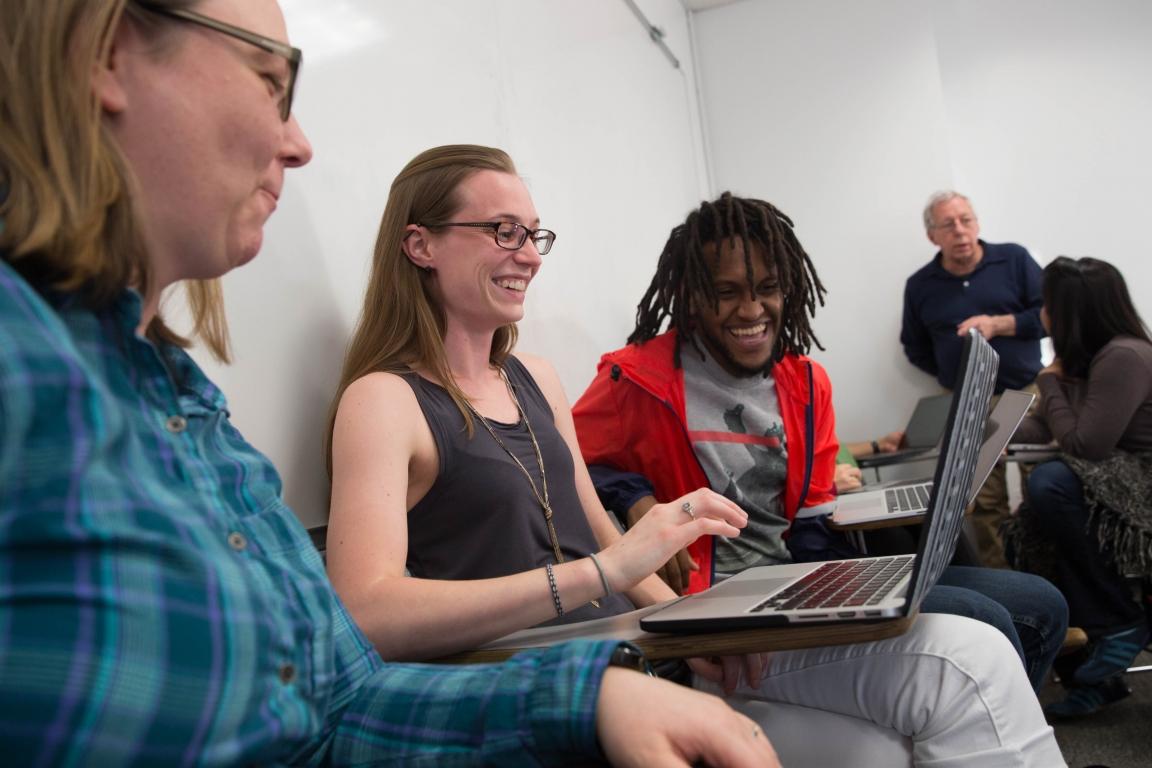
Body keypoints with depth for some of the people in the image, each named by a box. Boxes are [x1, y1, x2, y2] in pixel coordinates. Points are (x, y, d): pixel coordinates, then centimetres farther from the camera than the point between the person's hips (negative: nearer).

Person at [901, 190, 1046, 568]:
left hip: (1029, 394, 0)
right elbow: (915, 348, 14)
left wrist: (997, 325, -11)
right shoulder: (920, 285, 7)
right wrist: (956, 377, 5)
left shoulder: (1014, 259, 4)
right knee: (986, 502, -4)